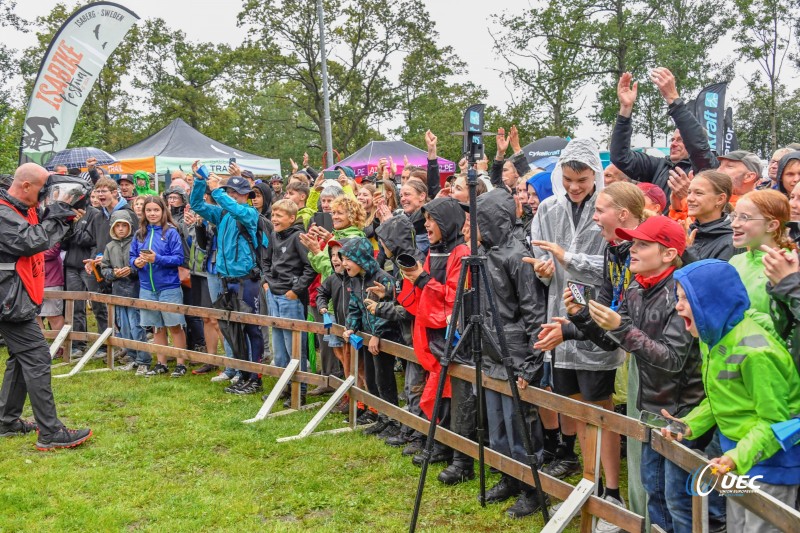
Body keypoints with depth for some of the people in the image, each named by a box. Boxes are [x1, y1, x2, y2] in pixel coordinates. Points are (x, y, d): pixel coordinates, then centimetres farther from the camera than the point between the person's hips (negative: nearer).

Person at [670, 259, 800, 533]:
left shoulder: (753, 351, -28)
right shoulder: (712, 339, 0)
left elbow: (773, 420, -23)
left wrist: (739, 457, -35)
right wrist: (690, 424, -2)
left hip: (770, 457, -9)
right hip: (736, 452, 9)